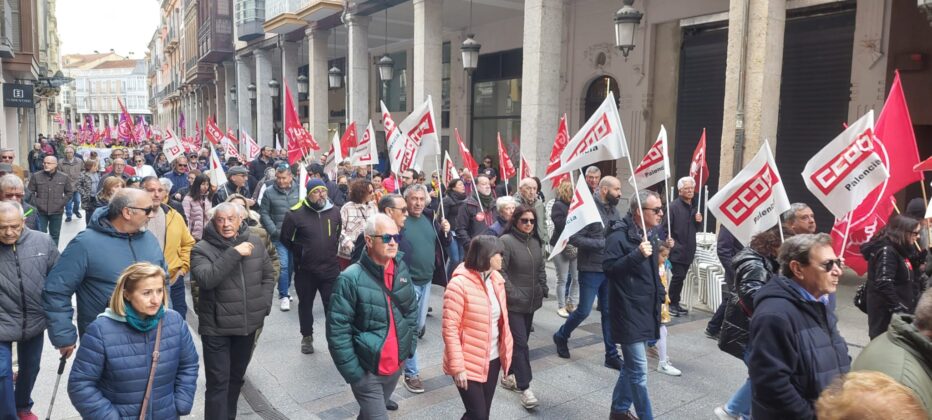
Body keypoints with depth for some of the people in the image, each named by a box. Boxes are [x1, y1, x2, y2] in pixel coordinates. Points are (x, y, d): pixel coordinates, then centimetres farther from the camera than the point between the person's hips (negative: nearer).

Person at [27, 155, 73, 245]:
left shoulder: (64, 177, 1)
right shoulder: (36, 176, -2)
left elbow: (70, 192, 10)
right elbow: (30, 192, 4)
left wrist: (62, 202, 2)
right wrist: (35, 202, -4)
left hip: (57, 212, 1)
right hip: (40, 212, -1)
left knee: (55, 235, 12)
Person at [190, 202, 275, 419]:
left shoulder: (255, 242, 2)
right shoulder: (202, 249, -10)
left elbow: (269, 276, 11)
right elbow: (205, 279, -27)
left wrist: (263, 305, 1)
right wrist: (234, 253, -29)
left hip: (248, 323, 5)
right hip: (216, 327, -4)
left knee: (236, 377, 20)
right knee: (218, 383, -1)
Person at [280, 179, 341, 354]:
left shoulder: (334, 211, 0)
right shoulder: (296, 213, -12)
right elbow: (285, 239, -1)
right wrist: (301, 254, 4)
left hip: (330, 268, 1)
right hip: (305, 270, -1)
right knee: (305, 305, 16)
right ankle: (307, 337, 33)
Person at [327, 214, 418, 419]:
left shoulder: (402, 270, -2)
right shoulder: (351, 279, -21)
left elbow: (412, 309, 13)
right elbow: (337, 331, -19)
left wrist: (410, 346, 9)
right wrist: (353, 373, -18)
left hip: (396, 366, 6)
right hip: (367, 371, -6)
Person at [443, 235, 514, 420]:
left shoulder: (496, 278, 3)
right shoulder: (459, 284, -20)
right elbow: (450, 330, -19)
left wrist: (505, 349, 10)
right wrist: (457, 367, -20)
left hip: (493, 359, 7)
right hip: (469, 364, -7)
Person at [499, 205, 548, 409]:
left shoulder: (536, 241, 9)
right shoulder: (506, 241, -14)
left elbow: (541, 268, 19)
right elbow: (500, 271, -17)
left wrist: (544, 288, 9)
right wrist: (512, 293, -20)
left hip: (531, 301, 7)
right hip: (514, 302, -7)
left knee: (521, 341, 16)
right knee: (520, 343, -7)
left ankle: (509, 376, 32)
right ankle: (524, 387, -1)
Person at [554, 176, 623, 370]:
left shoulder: (614, 211, 8)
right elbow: (574, 238, -19)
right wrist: (603, 243, -20)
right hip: (591, 269, -6)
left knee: (609, 312, 10)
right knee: (584, 310, 3)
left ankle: (611, 355, 19)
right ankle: (561, 336, 29)